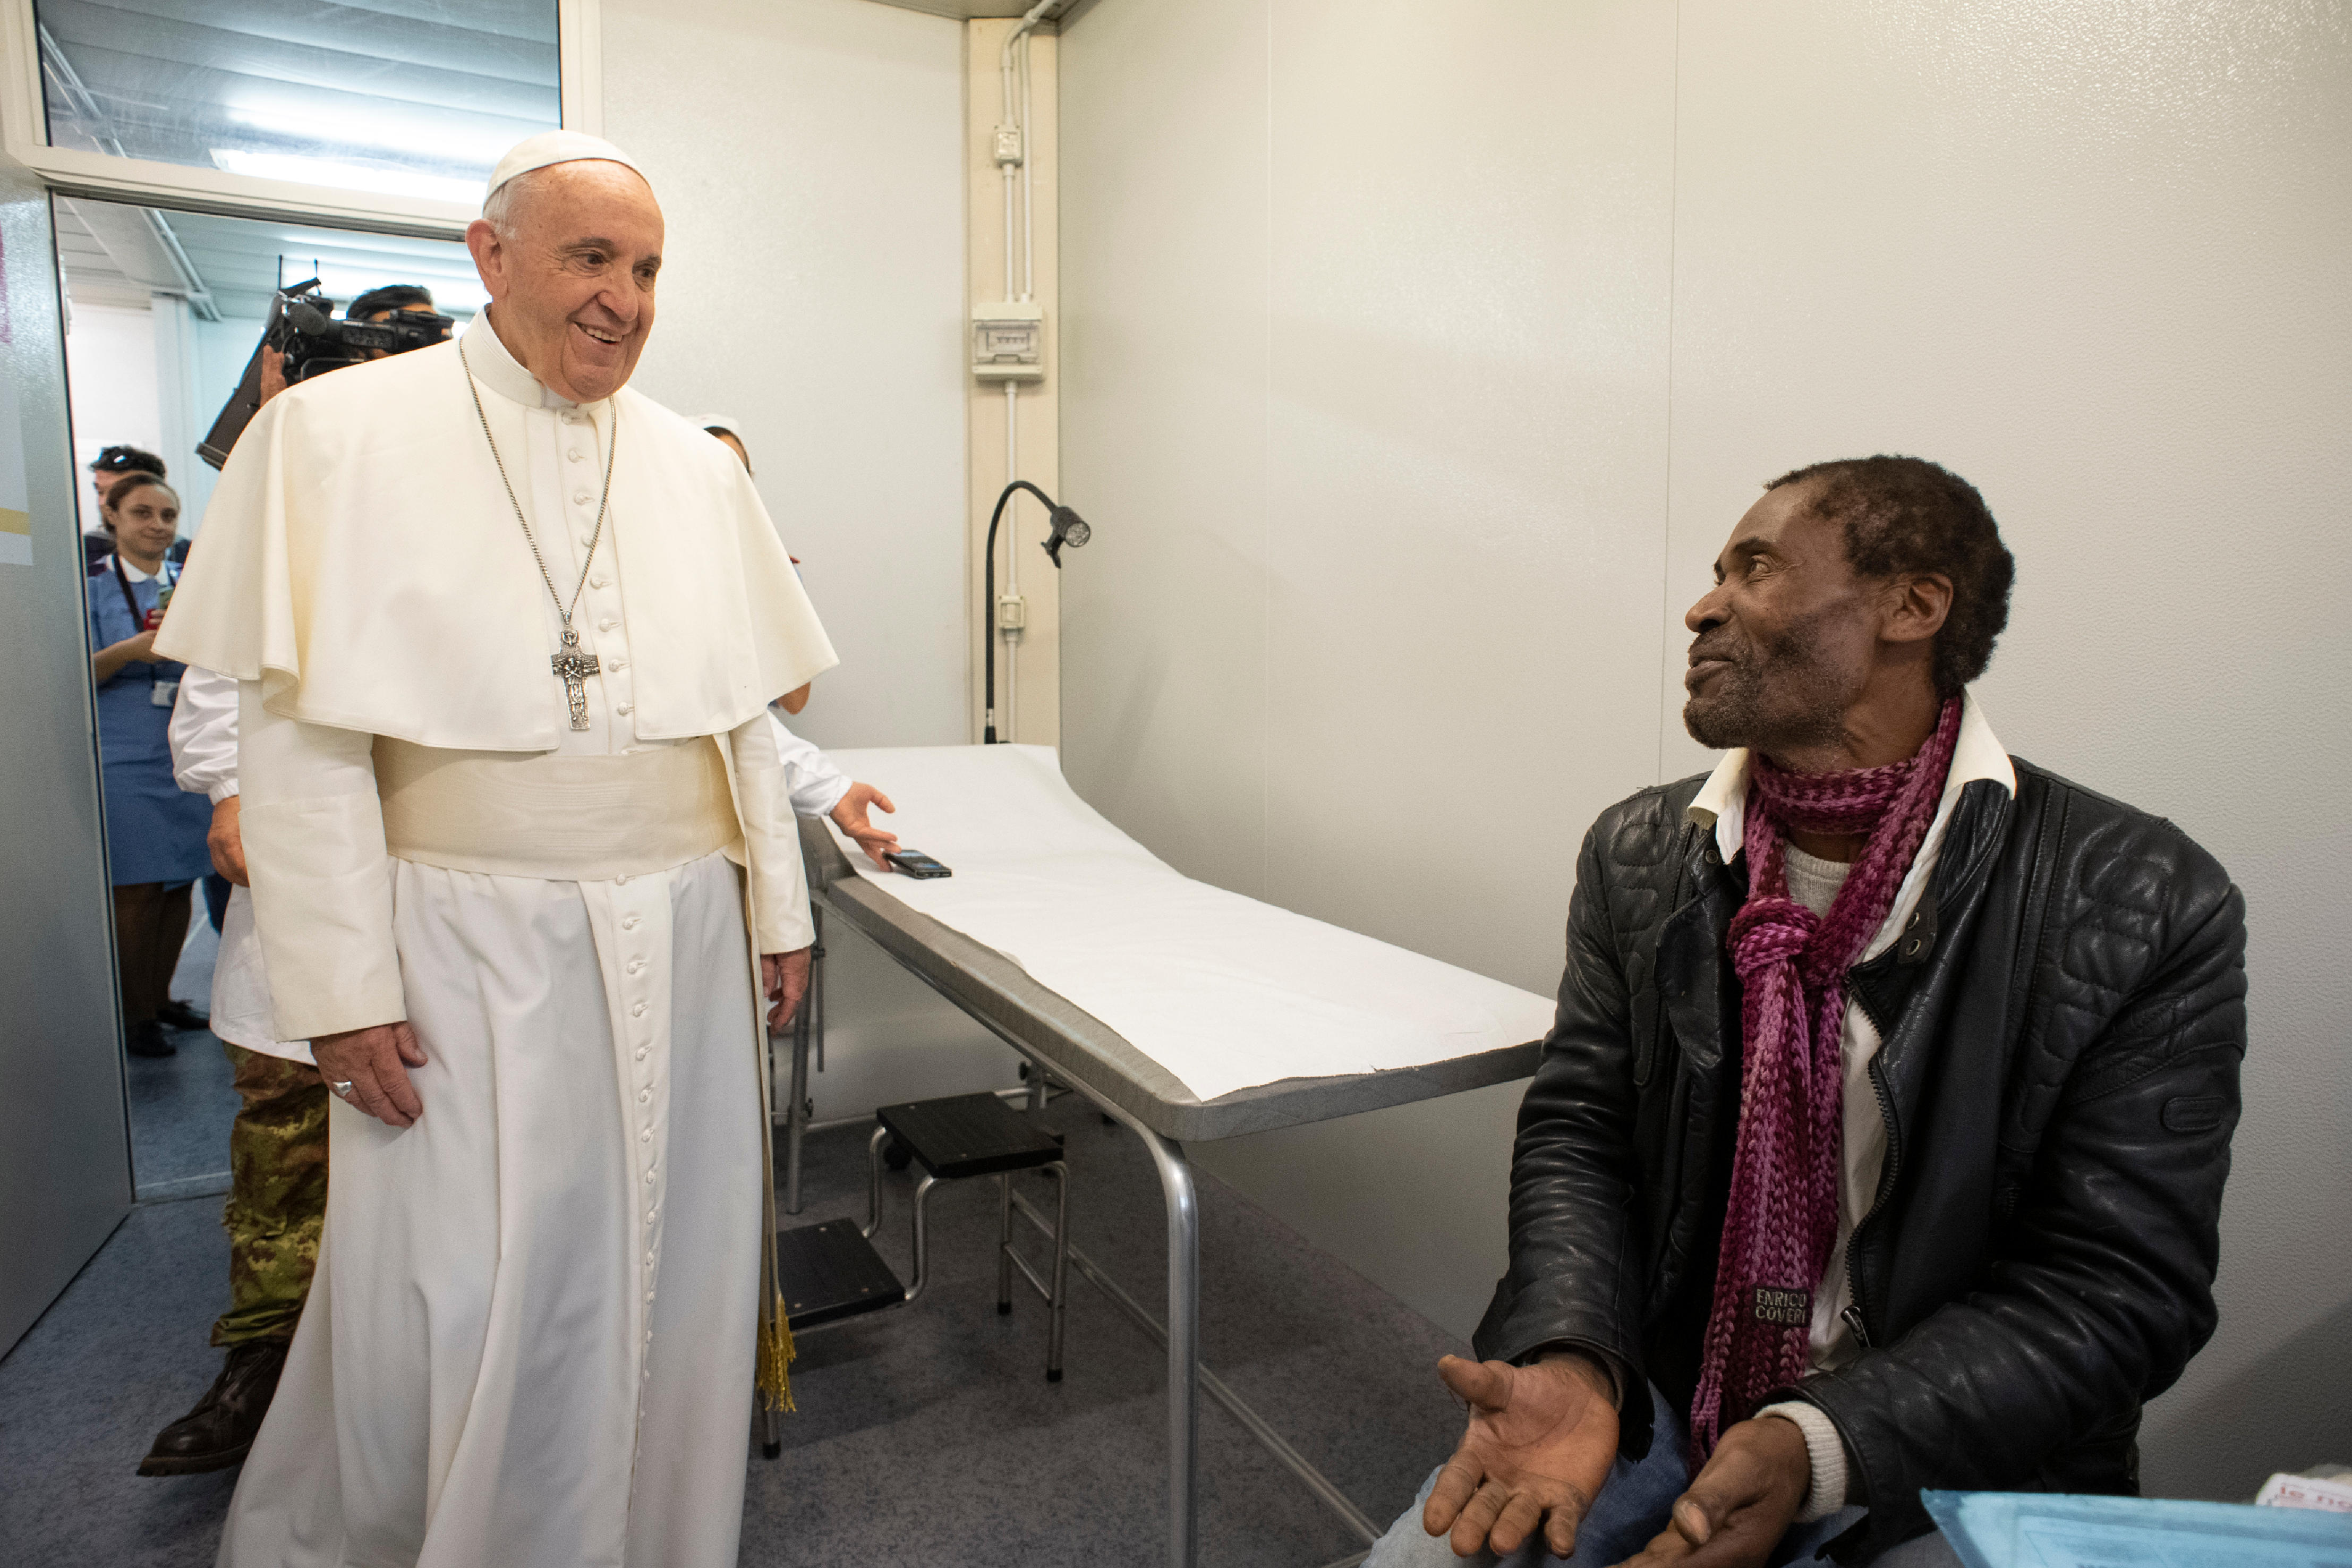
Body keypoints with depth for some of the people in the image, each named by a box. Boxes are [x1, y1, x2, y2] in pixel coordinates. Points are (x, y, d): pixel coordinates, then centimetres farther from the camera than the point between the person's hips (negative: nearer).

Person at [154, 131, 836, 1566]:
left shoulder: (694, 466, 9)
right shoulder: (340, 433, -2)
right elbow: (300, 730, -5)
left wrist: (779, 906, 9)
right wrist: (340, 982, -9)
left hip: (683, 937, 4)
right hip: (468, 942, -3)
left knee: (670, 1279, 12)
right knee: (451, 1309, 4)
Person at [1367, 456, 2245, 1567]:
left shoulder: (2147, 908, -12)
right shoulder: (1637, 853, -2)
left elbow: (2115, 1290, -11)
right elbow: (1575, 1133, -1)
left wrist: (1814, 1443, -23)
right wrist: (1571, 1361, -19)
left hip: (1957, 1459, -2)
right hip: (1656, 1400, 2)